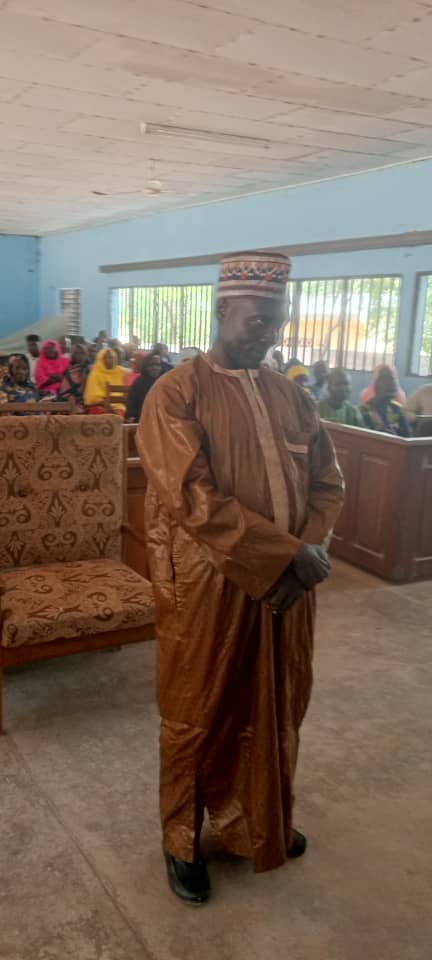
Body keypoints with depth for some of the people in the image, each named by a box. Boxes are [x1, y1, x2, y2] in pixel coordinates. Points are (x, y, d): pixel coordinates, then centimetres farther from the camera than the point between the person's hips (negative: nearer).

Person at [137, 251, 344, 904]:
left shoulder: (290, 396, 7)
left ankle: (261, 825, 45)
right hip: (206, 588, -5)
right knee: (198, 718, 12)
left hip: (286, 584, 6)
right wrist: (287, 553, -23)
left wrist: (306, 550, -10)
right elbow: (193, 498, -21)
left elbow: (328, 480, 8)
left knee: (276, 711, 19)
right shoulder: (175, 395, -11)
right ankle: (183, 842, 36)